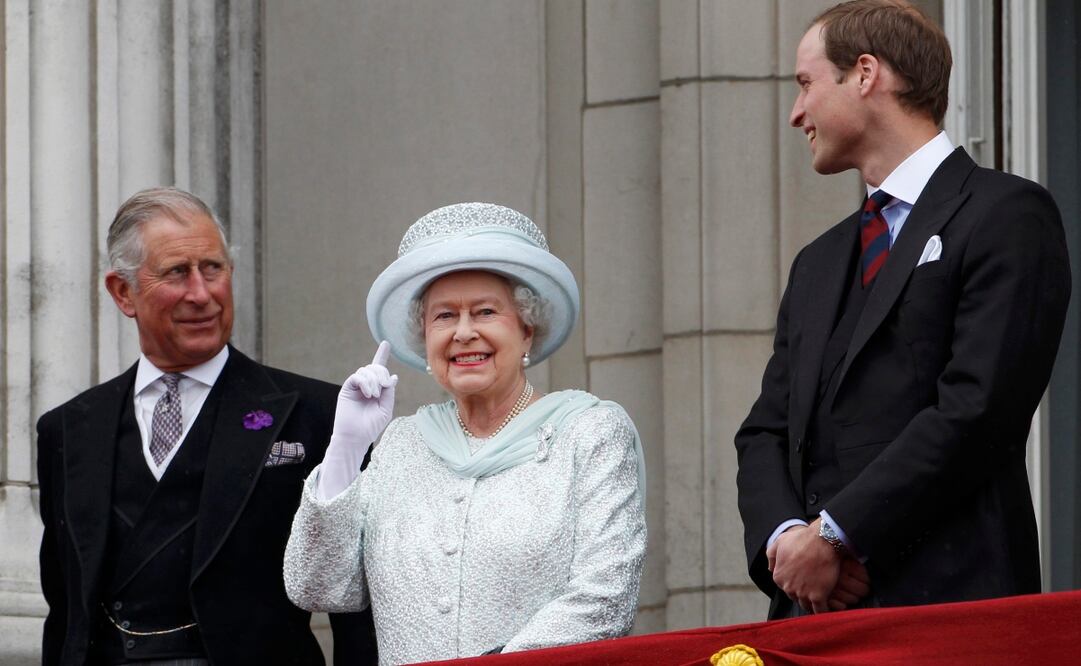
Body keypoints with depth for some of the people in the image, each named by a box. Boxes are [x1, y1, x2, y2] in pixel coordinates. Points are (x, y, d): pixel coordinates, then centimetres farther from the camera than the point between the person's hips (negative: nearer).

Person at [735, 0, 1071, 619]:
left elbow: (978, 409, -12)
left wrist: (834, 535, -13)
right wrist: (784, 535, -4)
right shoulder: (817, 265, 24)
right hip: (812, 607, 6)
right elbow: (767, 431, 19)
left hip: (950, 596, -6)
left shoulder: (1008, 215, -1)